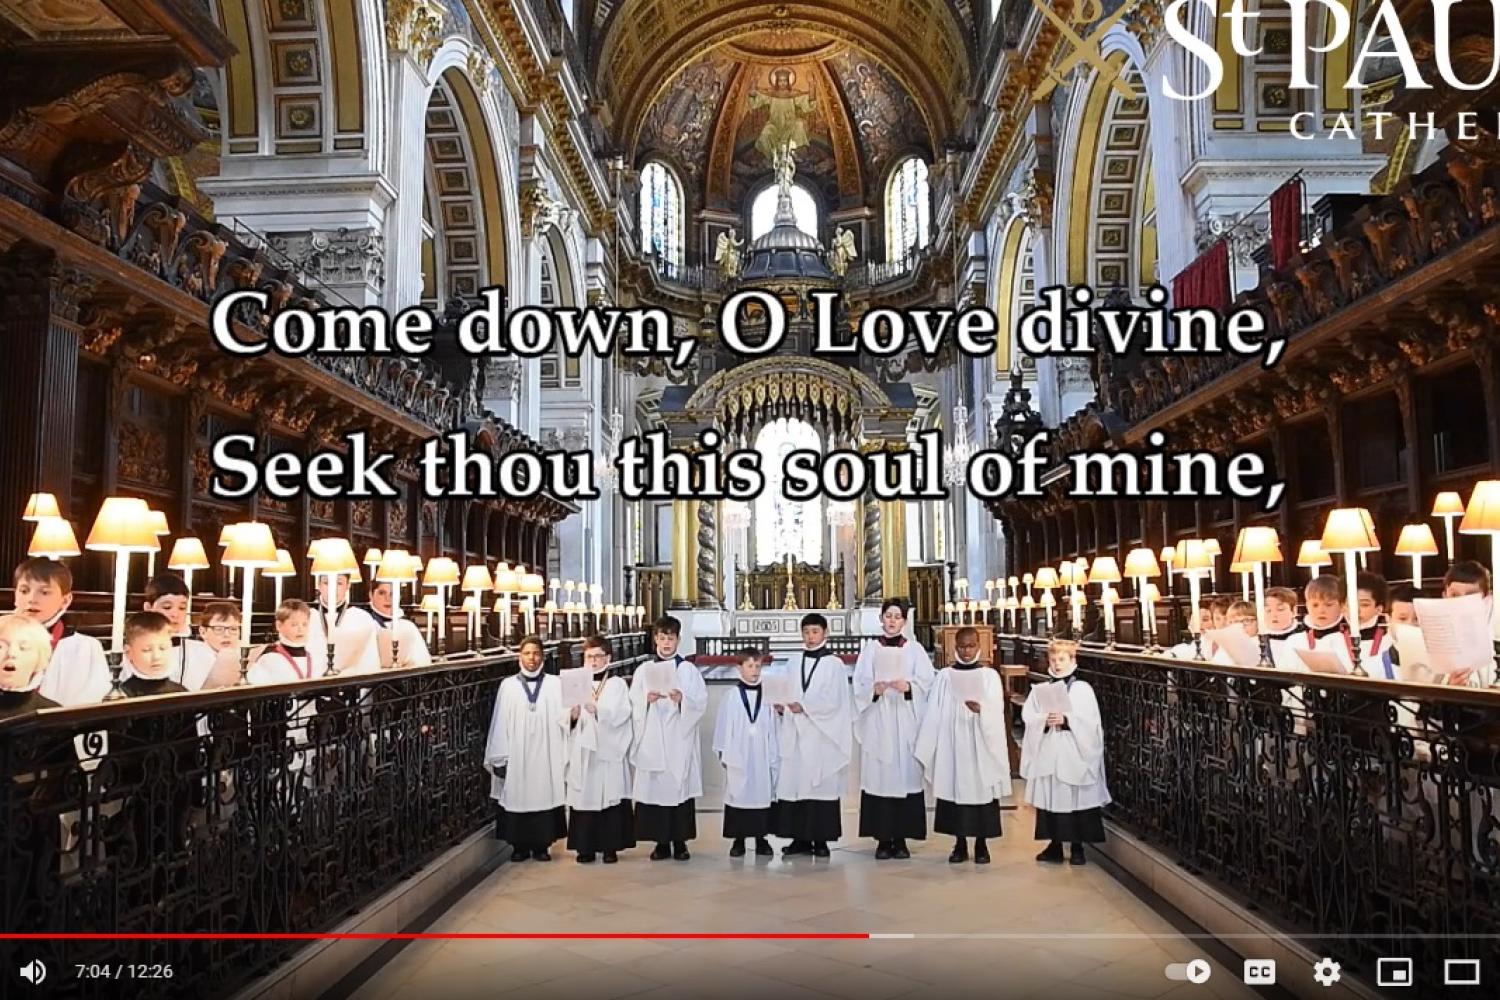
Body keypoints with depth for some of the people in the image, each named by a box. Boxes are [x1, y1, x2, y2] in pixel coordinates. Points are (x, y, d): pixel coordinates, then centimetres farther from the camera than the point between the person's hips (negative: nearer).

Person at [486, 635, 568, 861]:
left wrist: (571, 715, -23)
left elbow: (561, 718, 0)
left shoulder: (555, 684, 4)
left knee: (544, 797, 2)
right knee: (517, 798, 3)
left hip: (545, 756, 0)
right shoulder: (508, 685, 4)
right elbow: (500, 723, 2)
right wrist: (500, 758, -2)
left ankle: (541, 845, 14)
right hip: (516, 756, 0)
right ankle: (520, 845, 15)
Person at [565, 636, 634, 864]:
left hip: (609, 753, -2)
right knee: (584, 799, 2)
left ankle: (610, 847, 8)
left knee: (611, 800, -1)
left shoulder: (617, 684, 3)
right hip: (582, 752, 2)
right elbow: (566, 720, 9)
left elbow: (621, 714, -11)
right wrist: (572, 716, -14)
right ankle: (585, 847, 11)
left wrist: (598, 710, -26)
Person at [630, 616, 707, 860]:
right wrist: (647, 699, -17)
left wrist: (682, 699, -19)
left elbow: (702, 703, -2)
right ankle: (661, 842, 10)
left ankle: (680, 841, 9)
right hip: (652, 741, 1)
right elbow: (633, 705, 3)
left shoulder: (689, 670, 6)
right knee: (654, 787, -1)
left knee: (680, 787, -1)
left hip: (680, 741, -1)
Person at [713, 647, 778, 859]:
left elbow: (772, 729, 5)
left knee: (763, 792, 3)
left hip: (762, 757, 1)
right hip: (738, 757, -1)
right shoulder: (731, 696, 0)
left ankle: (761, 838, 14)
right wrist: (723, 753, -2)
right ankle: (738, 839, 10)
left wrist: (775, 757, 4)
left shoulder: (767, 696, 3)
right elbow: (723, 726, 1)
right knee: (738, 793, 1)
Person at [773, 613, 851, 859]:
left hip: (821, 736, -4)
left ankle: (821, 839, 3)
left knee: (821, 783, -3)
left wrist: (804, 706, -22)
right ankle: (800, 838, 8)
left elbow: (833, 700, -10)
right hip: (795, 735, 4)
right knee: (794, 782, 1)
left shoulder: (834, 664, 0)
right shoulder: (794, 662, 13)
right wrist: (781, 706, -9)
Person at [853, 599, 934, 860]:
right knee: (879, 775, -2)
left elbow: (928, 683, -1)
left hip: (906, 722, 0)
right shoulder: (870, 649, 7)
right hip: (877, 722, 0)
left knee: (905, 774, -1)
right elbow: (859, 684, 1)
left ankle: (901, 837, 7)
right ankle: (883, 838, 5)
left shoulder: (915, 650, 7)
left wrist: (909, 687, -19)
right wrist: (874, 689, -19)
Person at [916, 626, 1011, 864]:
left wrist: (980, 709, -31)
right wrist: (926, 750, -4)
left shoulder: (990, 676, 1)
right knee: (955, 788, 4)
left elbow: (997, 713, -9)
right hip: (952, 745, 1)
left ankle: (981, 844, 15)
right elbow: (933, 714, 2)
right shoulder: (944, 676, 4)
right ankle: (960, 844, 15)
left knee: (981, 788, 1)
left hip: (981, 746, -1)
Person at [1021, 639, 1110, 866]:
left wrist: (1066, 720, -18)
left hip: (1075, 754, -2)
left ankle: (1077, 846, 14)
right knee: (1050, 797, 3)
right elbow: (1028, 716, 1)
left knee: (1076, 798, 0)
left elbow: (1090, 721, -6)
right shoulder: (1040, 689, 8)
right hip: (1047, 754, 2)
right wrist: (1044, 720, -17)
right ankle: (1054, 845, 14)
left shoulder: (1082, 689, 1)